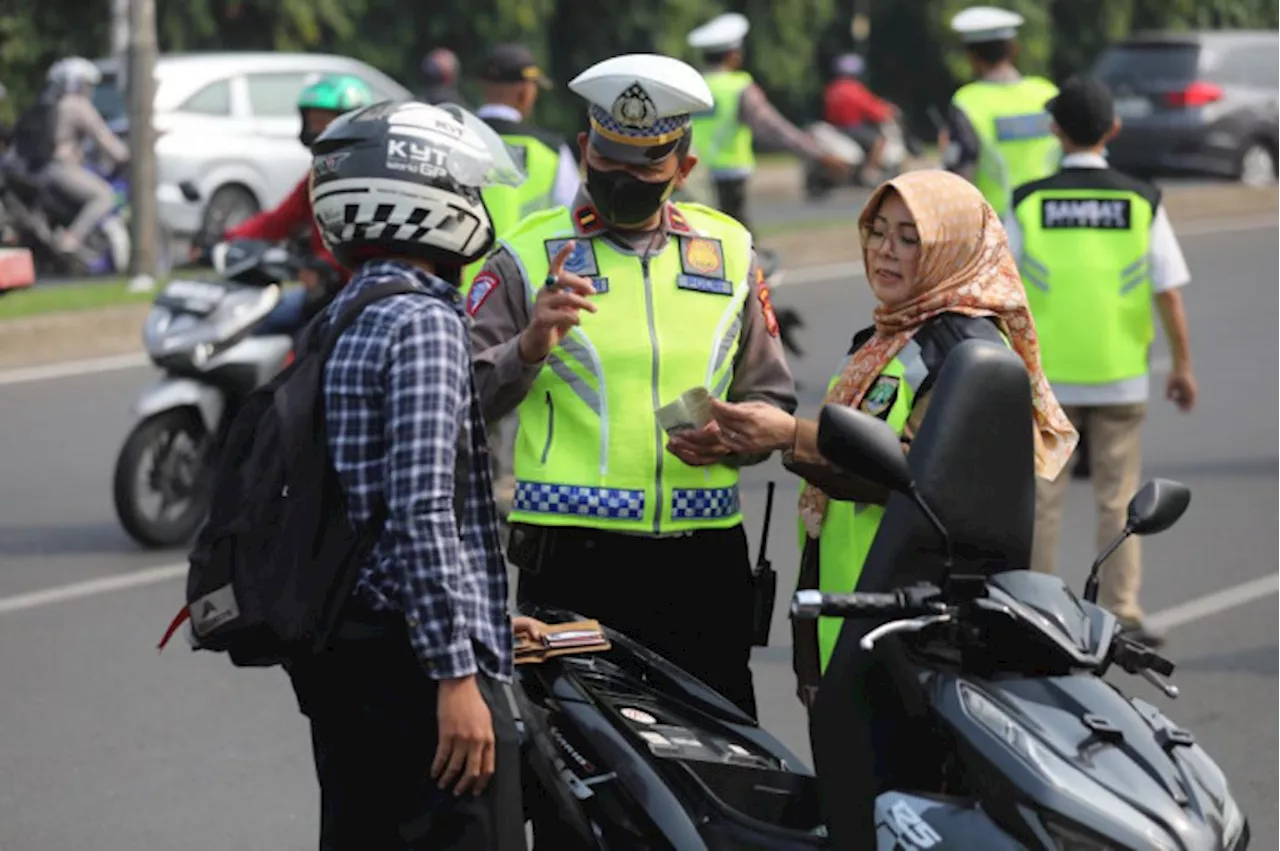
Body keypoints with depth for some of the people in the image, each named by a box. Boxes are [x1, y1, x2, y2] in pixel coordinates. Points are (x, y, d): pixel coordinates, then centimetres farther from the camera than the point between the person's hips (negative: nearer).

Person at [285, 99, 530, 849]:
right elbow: (422, 512, -20)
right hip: (417, 653, -10)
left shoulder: (339, 320, 15)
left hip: (341, 654, 10)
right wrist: (457, 675, -20)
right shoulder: (424, 323, -13)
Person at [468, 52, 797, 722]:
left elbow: (773, 398, 20)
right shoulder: (530, 257, 5)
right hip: (572, 559, -3)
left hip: (704, 559, 3)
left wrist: (731, 438, -1)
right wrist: (531, 346, -20)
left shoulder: (729, 253, 15)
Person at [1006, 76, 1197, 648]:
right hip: (1121, 376, 0)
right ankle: (1120, 614, 7)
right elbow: (1169, 293, -4)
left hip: (1047, 376, 0)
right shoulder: (1141, 204, -5)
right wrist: (1182, 366, 6)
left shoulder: (1028, 204, -5)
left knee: (1042, 499, 9)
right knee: (1118, 499, 7)